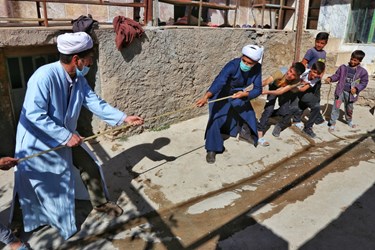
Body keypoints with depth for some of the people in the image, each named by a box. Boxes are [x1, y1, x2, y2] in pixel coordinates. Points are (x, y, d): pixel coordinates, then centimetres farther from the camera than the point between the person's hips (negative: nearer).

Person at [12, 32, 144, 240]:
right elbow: (34, 115, -31)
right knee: (32, 186, 12)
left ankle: (100, 203, 34)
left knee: (90, 168, 10)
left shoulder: (78, 79, -6)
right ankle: (16, 221, 40)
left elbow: (96, 104, -5)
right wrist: (66, 136, -30)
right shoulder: (44, 76, -30)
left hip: (64, 138, 7)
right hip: (37, 142, -7)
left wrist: (124, 118, -10)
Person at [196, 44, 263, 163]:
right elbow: (219, 81, -53)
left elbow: (258, 89, -20)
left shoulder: (257, 68, -23)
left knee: (249, 114, 16)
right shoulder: (233, 65, -38)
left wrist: (245, 94, -41)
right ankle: (211, 149, -3)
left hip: (239, 94, 5)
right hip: (221, 94, -5)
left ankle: (251, 135, 48)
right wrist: (206, 96, -68)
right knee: (215, 119, -17)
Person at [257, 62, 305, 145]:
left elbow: (281, 91, -40)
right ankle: (259, 133, -20)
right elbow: (266, 82, -50)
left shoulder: (297, 81, -33)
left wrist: (266, 92, -53)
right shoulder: (280, 73, -38)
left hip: (286, 92, 2)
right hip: (274, 87, -2)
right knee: (269, 109, -22)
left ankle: (279, 126, 21)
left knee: (286, 113, -13)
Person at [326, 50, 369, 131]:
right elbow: (337, 75, 4)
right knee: (336, 107, -5)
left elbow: (364, 82, 0)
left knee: (349, 108, 19)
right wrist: (330, 78, -16)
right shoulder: (343, 67, -2)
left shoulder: (363, 71, -5)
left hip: (350, 93, 1)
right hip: (340, 91, 0)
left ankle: (349, 121, 45)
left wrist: (356, 88, -16)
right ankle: (332, 123, 6)